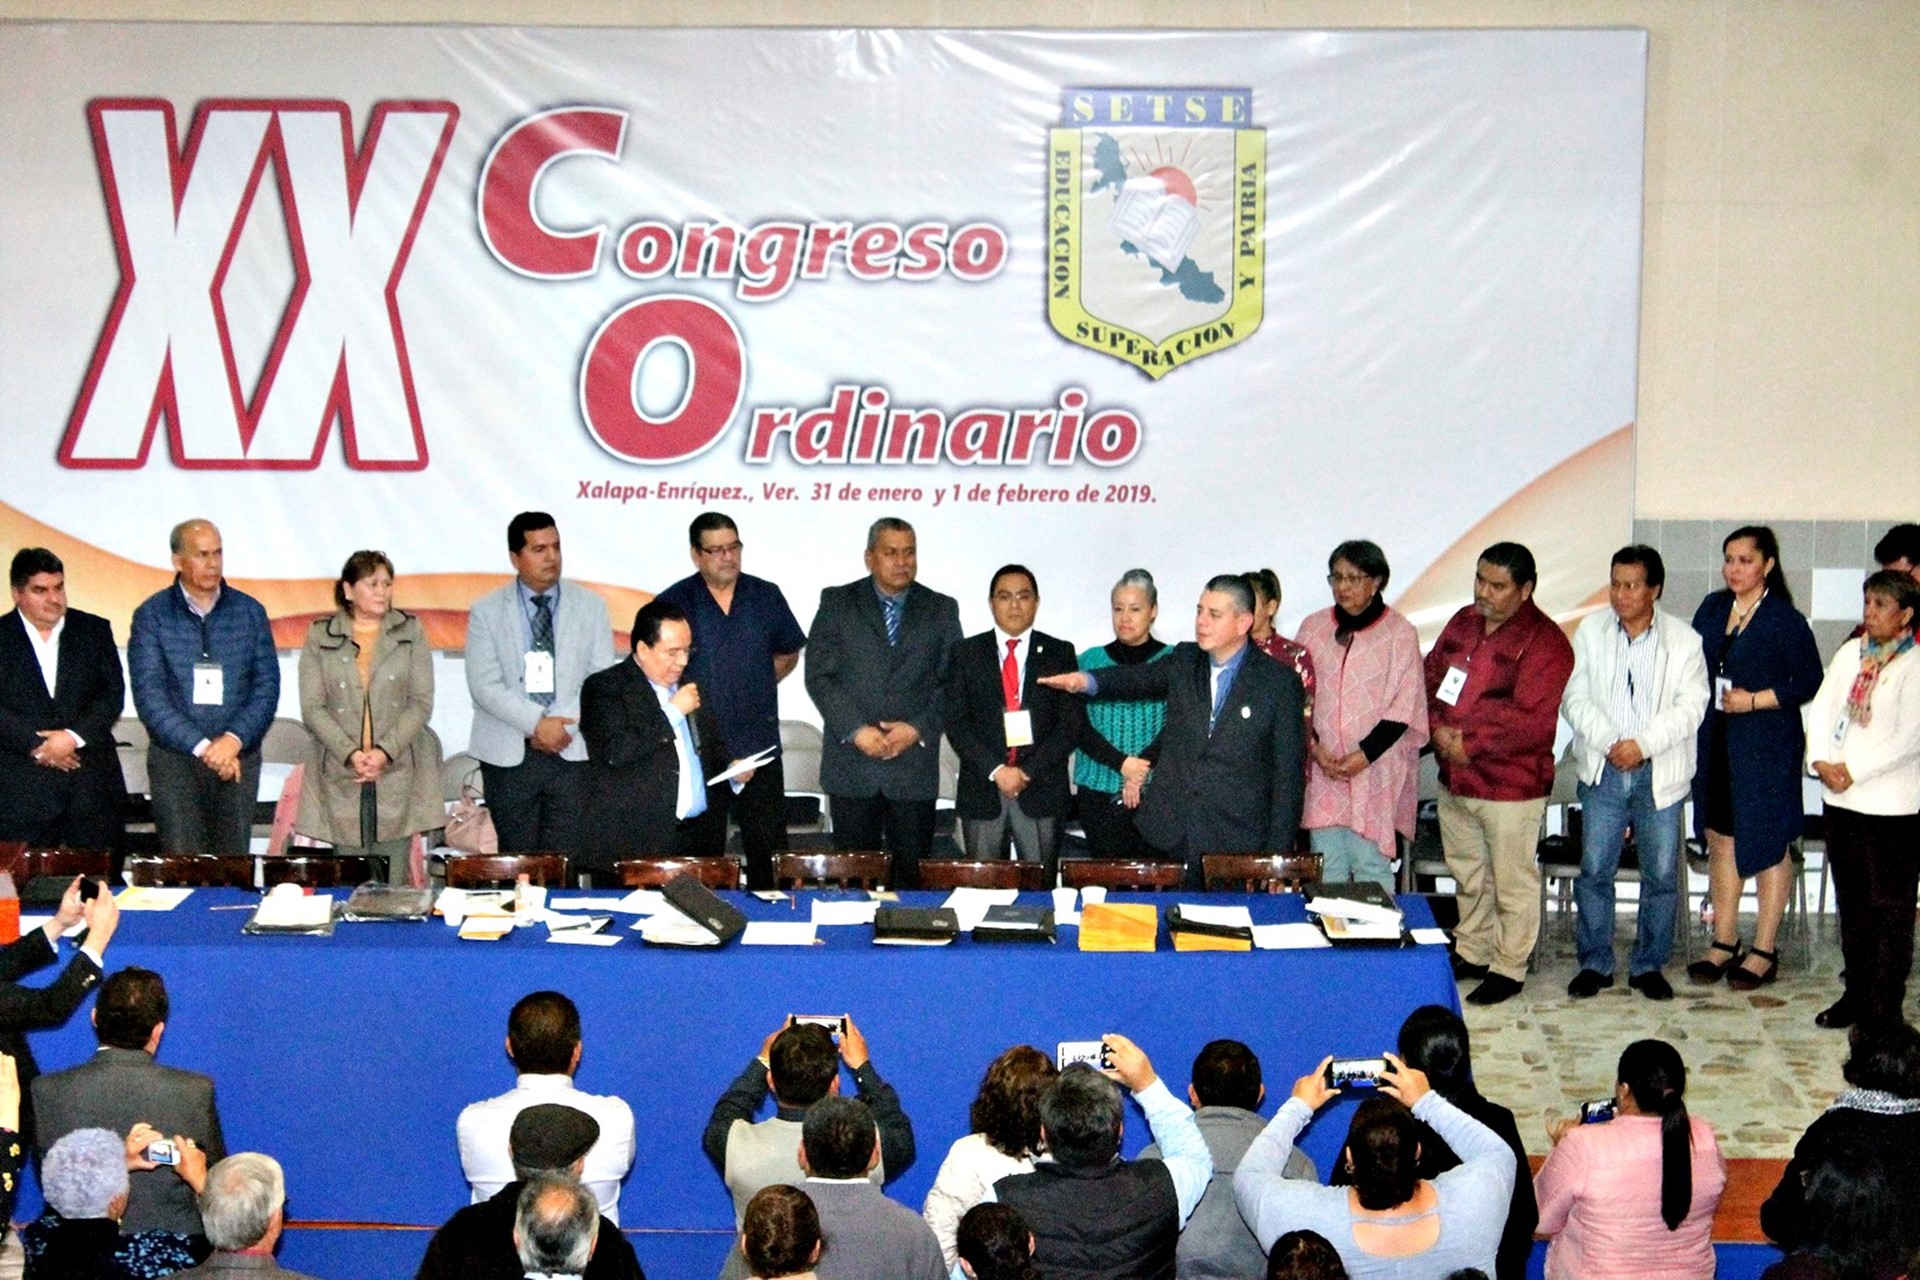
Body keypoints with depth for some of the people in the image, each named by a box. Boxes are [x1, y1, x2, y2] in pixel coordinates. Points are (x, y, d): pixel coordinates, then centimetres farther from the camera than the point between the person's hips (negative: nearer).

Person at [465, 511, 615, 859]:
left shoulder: (590, 606, 8)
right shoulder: (487, 611, 3)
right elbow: (484, 684, -6)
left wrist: (564, 724, -11)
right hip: (509, 755, 0)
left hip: (573, 751, 0)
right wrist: (536, 724, -17)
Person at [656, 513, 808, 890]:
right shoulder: (674, 603, -2)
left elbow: (788, 653, 18)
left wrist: (756, 687, 7)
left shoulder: (766, 596, 6)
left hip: (759, 749, 2)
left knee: (769, 852, 4)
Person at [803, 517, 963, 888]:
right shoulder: (837, 603, 5)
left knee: (912, 873, 3)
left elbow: (952, 682, 5)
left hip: (914, 765, 1)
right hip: (852, 766, -1)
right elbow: (819, 675, -1)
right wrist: (855, 730, -12)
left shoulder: (941, 610, 9)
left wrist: (919, 729, -9)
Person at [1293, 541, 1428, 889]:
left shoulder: (1399, 633, -4)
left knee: (1371, 865, -2)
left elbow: (1404, 707, -6)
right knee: (1326, 867, 6)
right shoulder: (1313, 627, 6)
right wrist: (1314, 746, -5)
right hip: (1322, 769, 3)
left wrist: (1365, 755, -13)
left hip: (1376, 772, -3)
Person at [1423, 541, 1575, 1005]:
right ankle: (1471, 952, 35)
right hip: (1453, 779, 7)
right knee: (1468, 875, 20)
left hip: (1510, 786, -7)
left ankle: (1509, 967, 18)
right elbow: (1430, 677, 11)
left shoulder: (1544, 642, -15)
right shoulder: (1462, 623, 8)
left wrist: (1470, 745, -18)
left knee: (1513, 882, 6)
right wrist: (1437, 729, -8)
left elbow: (1535, 722, -21)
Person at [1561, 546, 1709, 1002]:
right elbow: (1574, 698, 0)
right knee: (1594, 870, 3)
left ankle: (1649, 965, 18)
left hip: (1660, 773, -1)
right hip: (1602, 771, 1)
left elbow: (1690, 707, -7)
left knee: (1662, 874, 4)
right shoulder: (1590, 631, 3)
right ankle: (1595, 963, 15)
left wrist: (1642, 744, -18)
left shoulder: (1684, 640, -1)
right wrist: (1608, 742, -14)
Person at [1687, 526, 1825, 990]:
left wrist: (1755, 701, -16)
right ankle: (1724, 943, 21)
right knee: (1720, 839, 10)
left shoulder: (1785, 620, -9)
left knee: (1768, 845, 3)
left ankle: (1763, 952, 12)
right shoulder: (1712, 609, 8)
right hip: (1715, 744, 6)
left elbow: (1810, 681, -9)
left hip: (1767, 747, -6)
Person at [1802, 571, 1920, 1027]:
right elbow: (1821, 709, 8)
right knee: (1852, 903, 14)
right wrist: (1821, 760, -7)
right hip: (1842, 800, 6)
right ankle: (1857, 994, 24)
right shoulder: (1850, 654, 10)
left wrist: (1854, 771, -14)